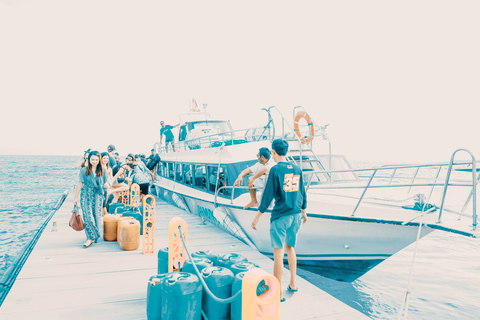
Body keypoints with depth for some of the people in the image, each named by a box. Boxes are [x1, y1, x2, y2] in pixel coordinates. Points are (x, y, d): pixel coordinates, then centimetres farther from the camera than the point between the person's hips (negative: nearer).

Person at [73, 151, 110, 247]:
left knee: (96, 215, 3)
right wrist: (76, 197, 6)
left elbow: (106, 183, 8)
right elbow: (80, 184, 5)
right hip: (86, 194, -1)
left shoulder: (103, 170, 4)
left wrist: (106, 185, -17)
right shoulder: (84, 170, 1)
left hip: (98, 195, 1)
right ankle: (90, 237, -3)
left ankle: (96, 236, 21)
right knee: (87, 215, -9)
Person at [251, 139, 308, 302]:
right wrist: (303, 211, 27)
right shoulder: (297, 168, 7)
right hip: (296, 215, 6)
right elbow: (302, 192, 14)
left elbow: (268, 195, -13)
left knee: (278, 252, 0)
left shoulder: (275, 170, -11)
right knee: (290, 247, 21)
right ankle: (293, 283, 29)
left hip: (280, 216, -6)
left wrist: (257, 217, -7)